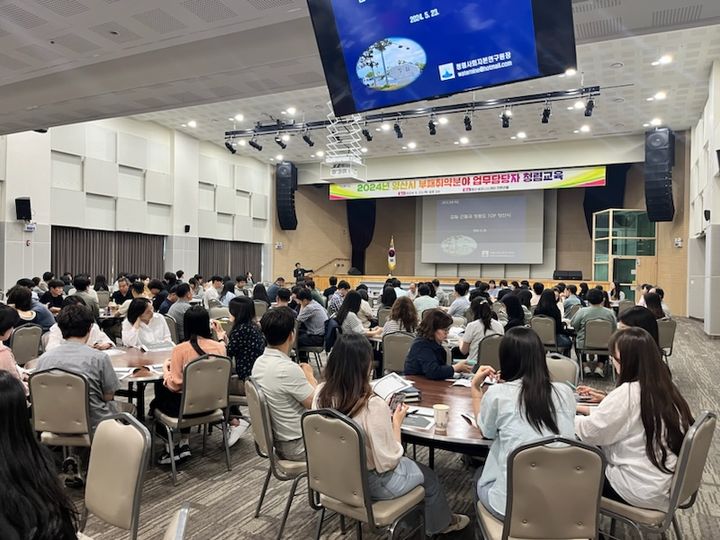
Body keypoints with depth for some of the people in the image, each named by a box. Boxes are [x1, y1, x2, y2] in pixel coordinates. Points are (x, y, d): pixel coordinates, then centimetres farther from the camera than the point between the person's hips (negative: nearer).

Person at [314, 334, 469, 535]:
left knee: (411, 463, 31)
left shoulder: (321, 393, -14)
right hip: (371, 483, -6)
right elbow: (388, 462, -25)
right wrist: (396, 423, -12)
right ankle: (440, 523, 51)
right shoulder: (373, 405, -34)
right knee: (428, 476, 24)